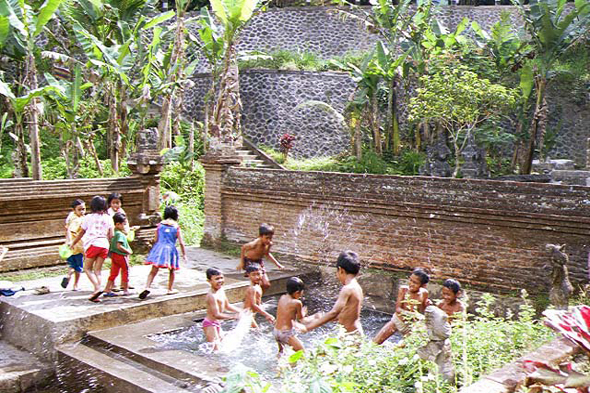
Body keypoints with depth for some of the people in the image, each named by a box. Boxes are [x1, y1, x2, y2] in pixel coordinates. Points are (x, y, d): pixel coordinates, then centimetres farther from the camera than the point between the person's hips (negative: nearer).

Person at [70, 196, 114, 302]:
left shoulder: (88, 217, 5)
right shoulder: (108, 218, 10)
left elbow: (81, 233, 12)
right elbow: (111, 235, 5)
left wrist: (73, 243, 26)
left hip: (93, 244, -3)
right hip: (104, 245, 3)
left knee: (87, 268, 7)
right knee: (97, 270, 6)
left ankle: (97, 288, -14)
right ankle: (96, 295, -1)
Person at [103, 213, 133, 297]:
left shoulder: (114, 233, 10)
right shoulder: (120, 234, -19)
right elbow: (119, 246, -27)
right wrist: (128, 251, -16)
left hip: (114, 255, 9)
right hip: (121, 255, -9)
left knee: (113, 273, 12)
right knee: (126, 271, 6)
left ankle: (107, 289, 11)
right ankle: (126, 289, 13)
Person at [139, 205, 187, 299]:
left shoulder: (160, 225, 6)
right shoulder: (176, 227, 0)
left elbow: (155, 239, 8)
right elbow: (181, 243, -1)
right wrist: (184, 254, 8)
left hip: (158, 248, 2)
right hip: (170, 249, -2)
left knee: (153, 271, 2)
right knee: (172, 270, 17)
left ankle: (147, 287, -13)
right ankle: (170, 289, 24)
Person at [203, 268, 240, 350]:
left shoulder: (221, 290, 3)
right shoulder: (212, 296, -26)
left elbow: (227, 306, 17)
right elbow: (217, 315, -27)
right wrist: (233, 316, -25)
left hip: (216, 323, 10)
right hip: (210, 324, -10)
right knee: (215, 350, -8)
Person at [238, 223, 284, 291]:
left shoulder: (269, 244, -12)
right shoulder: (256, 243, -31)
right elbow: (243, 248, -14)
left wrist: (277, 264, 14)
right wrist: (241, 262, -12)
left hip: (259, 262, 6)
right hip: (250, 262, -6)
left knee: (266, 285, 2)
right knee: (259, 284, -19)